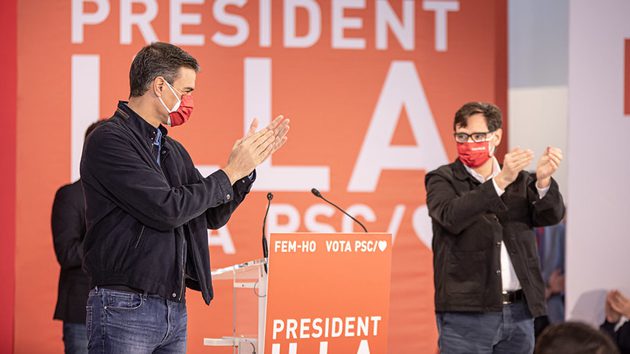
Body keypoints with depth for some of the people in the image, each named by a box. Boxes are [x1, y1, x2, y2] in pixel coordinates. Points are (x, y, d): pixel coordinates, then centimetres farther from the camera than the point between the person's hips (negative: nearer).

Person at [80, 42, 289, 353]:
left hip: (174, 310, 8)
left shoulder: (173, 151, 16)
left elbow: (213, 216, 23)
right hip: (125, 308, -8)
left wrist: (247, 164, 11)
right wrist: (230, 172, -7)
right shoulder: (109, 140, -11)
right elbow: (166, 209, -18)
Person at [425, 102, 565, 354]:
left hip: (519, 313, 4)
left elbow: (551, 215, -2)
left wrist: (543, 181, -22)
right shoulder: (442, 180, 3)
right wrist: (501, 181, -26)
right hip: (465, 314, -3)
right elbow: (452, 217, -17)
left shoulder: (521, 181, 13)